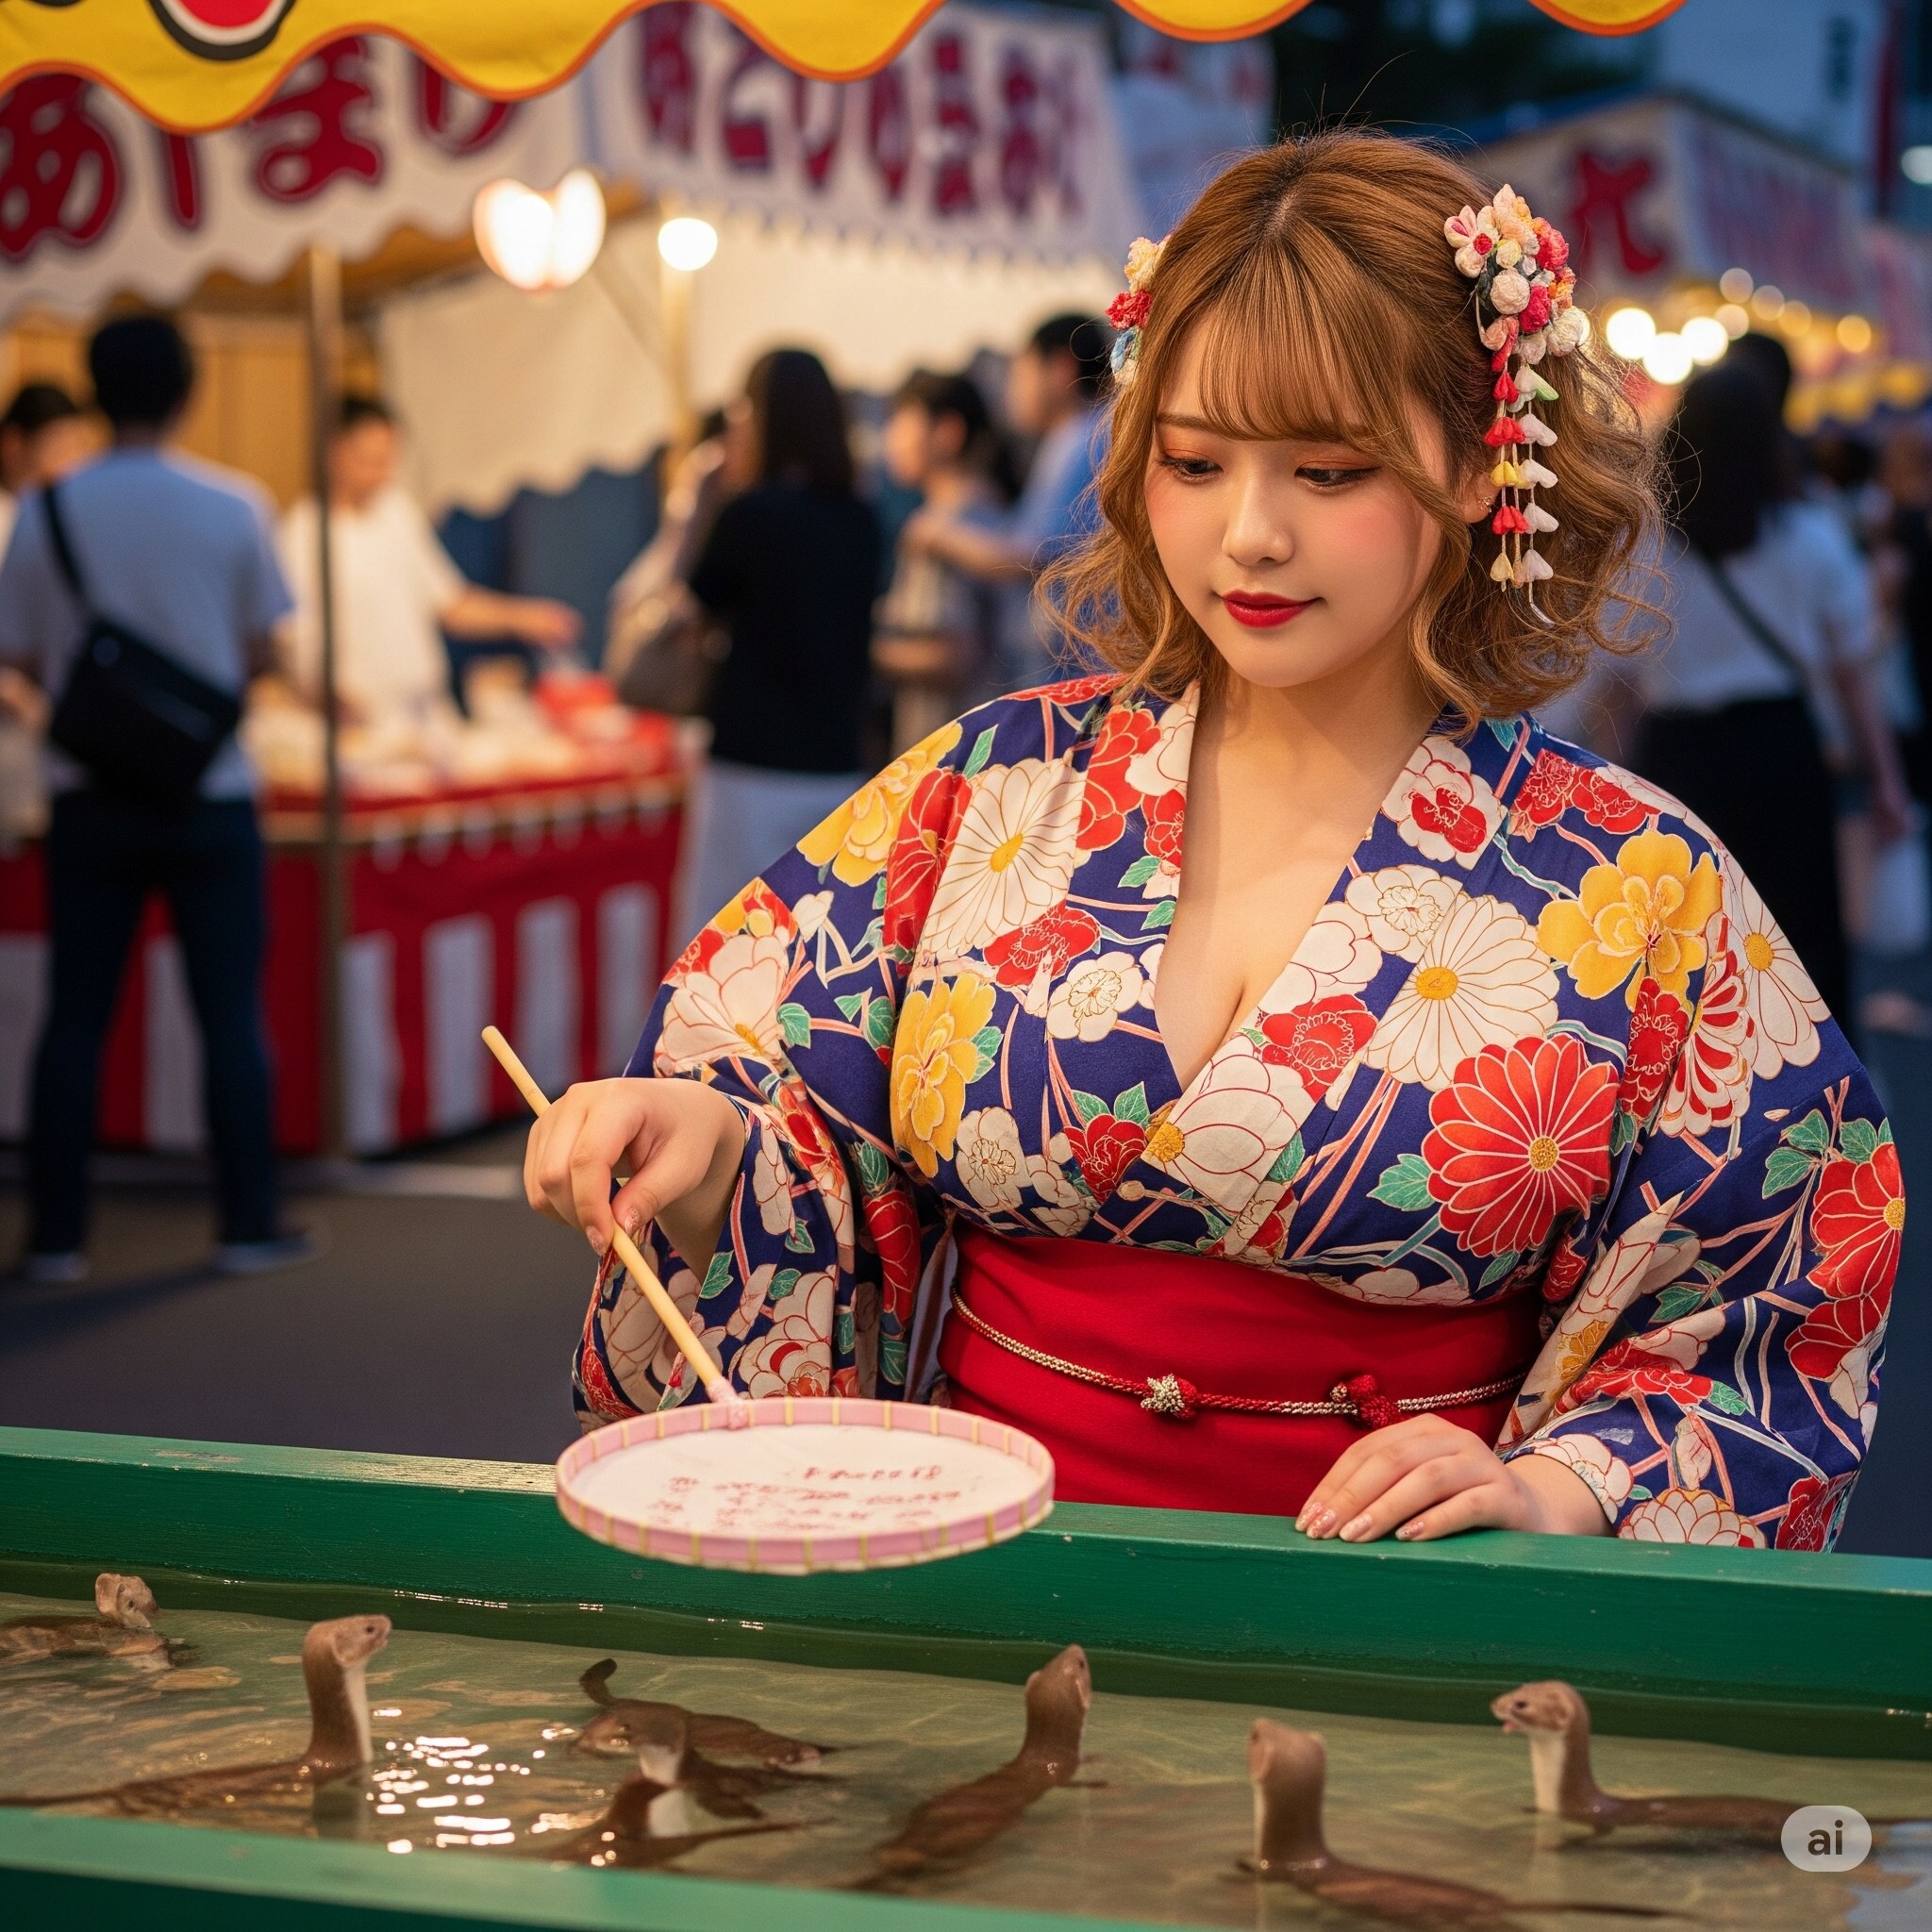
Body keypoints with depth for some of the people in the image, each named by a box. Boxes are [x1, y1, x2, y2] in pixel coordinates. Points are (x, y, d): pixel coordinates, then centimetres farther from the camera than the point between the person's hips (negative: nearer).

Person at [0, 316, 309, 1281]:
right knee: (232, 1015, 6)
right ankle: (249, 1226, 9)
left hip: (90, 801, 2)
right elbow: (258, 652, -1)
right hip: (211, 796, -1)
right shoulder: (232, 506, -7)